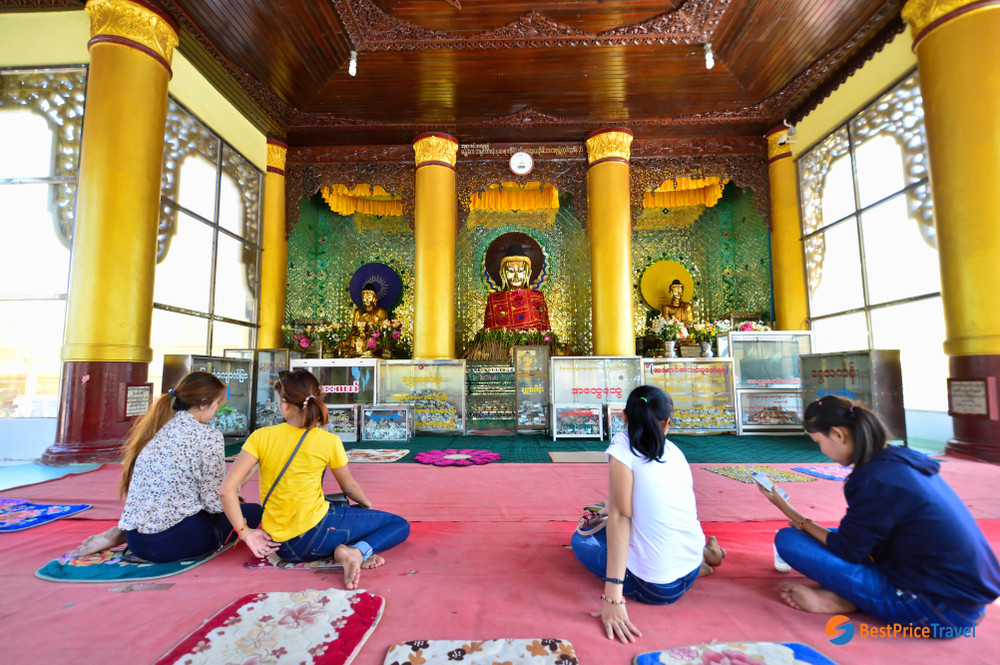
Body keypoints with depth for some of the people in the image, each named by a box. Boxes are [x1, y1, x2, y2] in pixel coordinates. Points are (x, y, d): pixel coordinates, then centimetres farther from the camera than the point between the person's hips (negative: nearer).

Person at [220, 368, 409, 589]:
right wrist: (367, 504, 25)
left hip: (283, 548, 5)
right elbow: (349, 487, 5)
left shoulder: (260, 437, -6)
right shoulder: (329, 441, -10)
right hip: (316, 532, -4)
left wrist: (245, 533, -3)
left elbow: (226, 490, -14)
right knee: (400, 525, 7)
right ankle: (359, 551, -21)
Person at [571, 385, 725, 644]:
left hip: (657, 587, -7)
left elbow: (620, 516, -20)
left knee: (582, 540, 17)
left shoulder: (622, 445, -14)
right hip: (691, 570, 7)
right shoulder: (674, 450, 3)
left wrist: (613, 595, -20)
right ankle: (702, 553, 17)